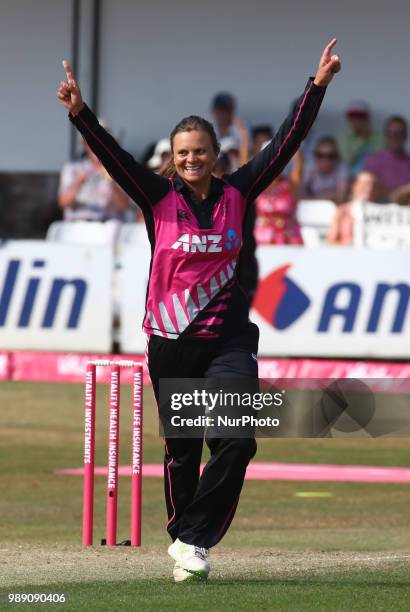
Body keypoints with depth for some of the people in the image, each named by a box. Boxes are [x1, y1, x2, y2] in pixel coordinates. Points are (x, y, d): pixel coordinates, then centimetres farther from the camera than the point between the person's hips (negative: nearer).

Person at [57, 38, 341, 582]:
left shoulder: (237, 194, 3)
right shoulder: (159, 198, -1)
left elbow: (287, 142, 2)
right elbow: (114, 157, -13)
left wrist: (318, 85, -2)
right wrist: (79, 113, -27)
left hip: (229, 338, 0)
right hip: (171, 344, 0)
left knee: (237, 441, -16)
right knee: (181, 449, 9)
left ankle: (195, 539, -5)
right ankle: (182, 540, 27)